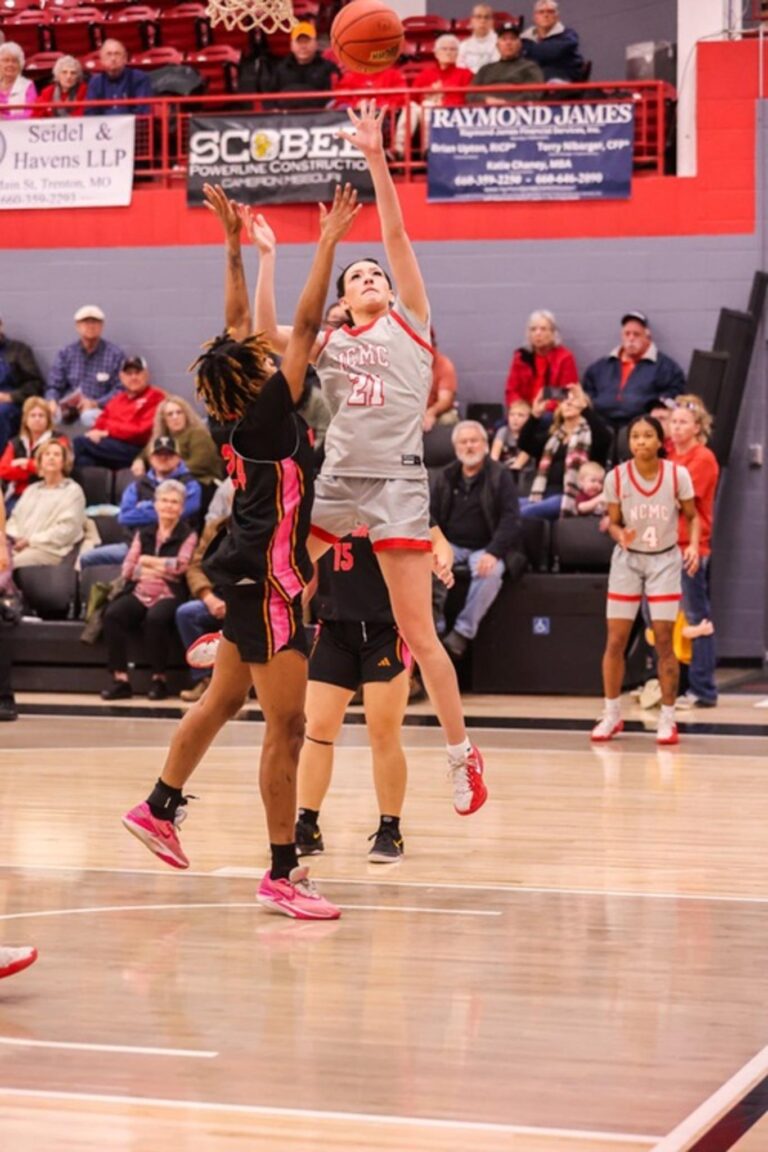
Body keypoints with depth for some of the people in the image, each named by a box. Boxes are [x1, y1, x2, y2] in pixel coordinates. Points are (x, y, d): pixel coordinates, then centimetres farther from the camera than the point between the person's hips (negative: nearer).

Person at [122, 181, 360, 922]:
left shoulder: (232, 412, 3)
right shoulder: (265, 413, -17)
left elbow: (238, 326, 15)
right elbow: (306, 324, -18)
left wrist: (233, 244, 17)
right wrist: (328, 242, -12)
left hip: (251, 575, 10)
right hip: (266, 580, -10)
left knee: (222, 700, 23)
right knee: (286, 724, -9)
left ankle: (159, 808, 35)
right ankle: (282, 874, -9)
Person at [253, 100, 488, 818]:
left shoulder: (409, 322, 8)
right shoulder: (327, 343, 16)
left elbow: (395, 232, 0)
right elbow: (266, 335, 0)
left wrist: (375, 156, -7)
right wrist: (265, 257, -4)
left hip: (397, 484, -4)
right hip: (335, 481, 4)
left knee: (418, 632, -3)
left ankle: (462, 754, 7)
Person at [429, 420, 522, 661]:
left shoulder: (500, 476, 0)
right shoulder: (445, 477, 11)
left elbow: (511, 519, -8)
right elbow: (432, 516, 10)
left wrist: (493, 552, -23)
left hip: (485, 548, -3)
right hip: (451, 546, 3)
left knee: (491, 572, -37)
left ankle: (463, 632, -31)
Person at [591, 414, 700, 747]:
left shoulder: (677, 475, -14)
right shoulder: (616, 477, -12)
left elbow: (692, 516, -1)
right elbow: (613, 523, -1)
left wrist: (693, 546, -18)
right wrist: (620, 535, -23)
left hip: (665, 560, -1)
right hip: (628, 560, 1)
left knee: (664, 641, -3)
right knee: (615, 641, 1)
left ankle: (667, 719, 7)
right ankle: (611, 715, 14)